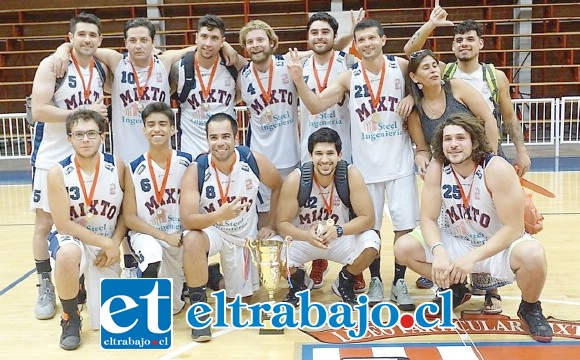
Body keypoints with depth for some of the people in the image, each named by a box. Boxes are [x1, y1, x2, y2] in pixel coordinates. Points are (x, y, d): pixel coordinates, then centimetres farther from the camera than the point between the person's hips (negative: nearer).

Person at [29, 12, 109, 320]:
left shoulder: (102, 69, 4)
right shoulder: (52, 65, -12)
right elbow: (38, 110, -22)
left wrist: (100, 113, 1)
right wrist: (81, 113, -25)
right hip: (51, 157, -4)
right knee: (45, 223, 3)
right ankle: (45, 287, 15)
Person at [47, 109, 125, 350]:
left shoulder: (117, 167, -9)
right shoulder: (58, 173, -15)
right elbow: (63, 224, -16)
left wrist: (114, 245, -14)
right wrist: (106, 243, -20)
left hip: (107, 246, 2)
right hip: (71, 238, -2)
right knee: (67, 255, -42)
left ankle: (90, 284, 38)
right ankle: (70, 320, -13)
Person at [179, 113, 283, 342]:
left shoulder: (253, 160, -20)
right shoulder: (196, 171, -25)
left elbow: (278, 187, -1)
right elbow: (187, 220, -30)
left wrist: (271, 226, -1)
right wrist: (220, 215, -46)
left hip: (246, 236, 2)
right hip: (211, 230, -2)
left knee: (240, 297, 10)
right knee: (191, 241, -38)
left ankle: (221, 274, 45)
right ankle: (199, 306, -17)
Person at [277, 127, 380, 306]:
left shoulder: (351, 175, -21)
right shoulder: (295, 179, -22)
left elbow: (368, 218, -18)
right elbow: (282, 223, -17)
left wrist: (338, 230, -34)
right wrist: (307, 235, -36)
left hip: (341, 238, 1)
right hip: (303, 239, 0)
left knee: (371, 243, -28)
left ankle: (345, 282, 5)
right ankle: (297, 281, 9)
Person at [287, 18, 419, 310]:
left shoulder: (401, 66, -2)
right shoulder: (349, 78, -2)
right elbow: (315, 106, -5)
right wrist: (298, 80, -20)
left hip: (399, 161, 0)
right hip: (366, 163, 0)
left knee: (404, 224, 2)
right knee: (370, 226, 8)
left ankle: (399, 283, 18)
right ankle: (375, 281, 24)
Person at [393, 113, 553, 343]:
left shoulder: (497, 169, -25)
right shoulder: (436, 169, -14)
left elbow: (513, 228, -25)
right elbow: (428, 218, -11)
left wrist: (472, 257, -33)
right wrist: (439, 251, -32)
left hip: (499, 245, -4)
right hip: (458, 242, 4)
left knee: (533, 256, -36)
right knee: (404, 248, -12)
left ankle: (530, 309, -1)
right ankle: (454, 289, 15)